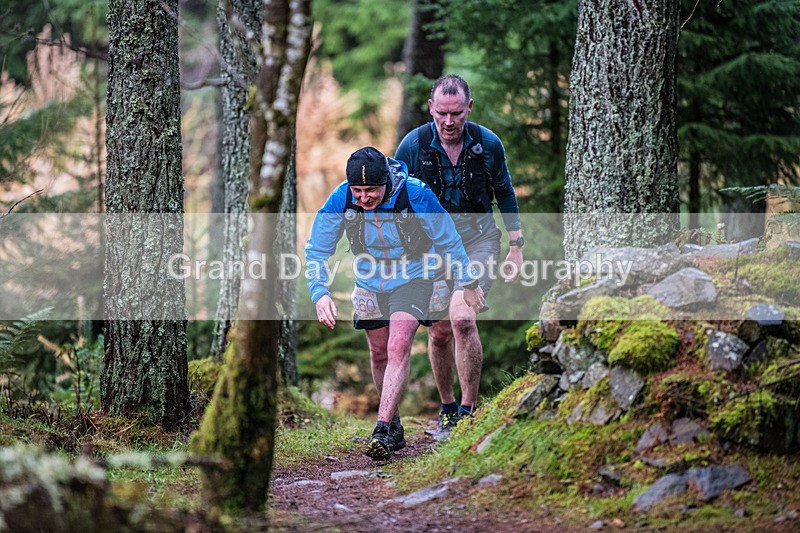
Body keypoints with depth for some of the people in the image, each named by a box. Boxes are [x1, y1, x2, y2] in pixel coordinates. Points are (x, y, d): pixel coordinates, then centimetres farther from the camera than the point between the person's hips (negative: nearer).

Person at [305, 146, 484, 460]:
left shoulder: (415, 195, -27)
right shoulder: (340, 201, -21)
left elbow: (448, 240, -11)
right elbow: (316, 251, -9)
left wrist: (468, 284, -2)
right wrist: (320, 293, -24)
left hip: (412, 278, -3)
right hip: (369, 284, 4)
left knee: (399, 348, -20)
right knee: (380, 355, 10)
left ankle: (382, 429, -24)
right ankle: (395, 426, 27)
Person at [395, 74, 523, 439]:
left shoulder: (488, 144, -8)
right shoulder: (413, 145, -9)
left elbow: (505, 194, 8)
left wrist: (516, 248, 6)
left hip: (478, 238, -2)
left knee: (462, 319, -21)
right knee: (439, 332, 5)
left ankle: (469, 411, -11)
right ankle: (447, 409, 26)